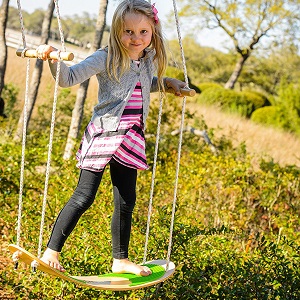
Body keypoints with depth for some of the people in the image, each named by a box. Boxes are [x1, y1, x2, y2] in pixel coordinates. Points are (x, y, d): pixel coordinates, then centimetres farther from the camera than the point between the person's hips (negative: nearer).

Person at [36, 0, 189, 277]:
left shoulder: (149, 62, 8)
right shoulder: (106, 59, -11)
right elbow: (69, 78, -19)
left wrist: (167, 83, 21)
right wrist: (54, 59, -36)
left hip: (130, 140, 6)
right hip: (103, 135, -6)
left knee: (126, 202, 13)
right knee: (84, 197, -8)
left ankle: (120, 260, 27)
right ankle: (51, 252, 1)